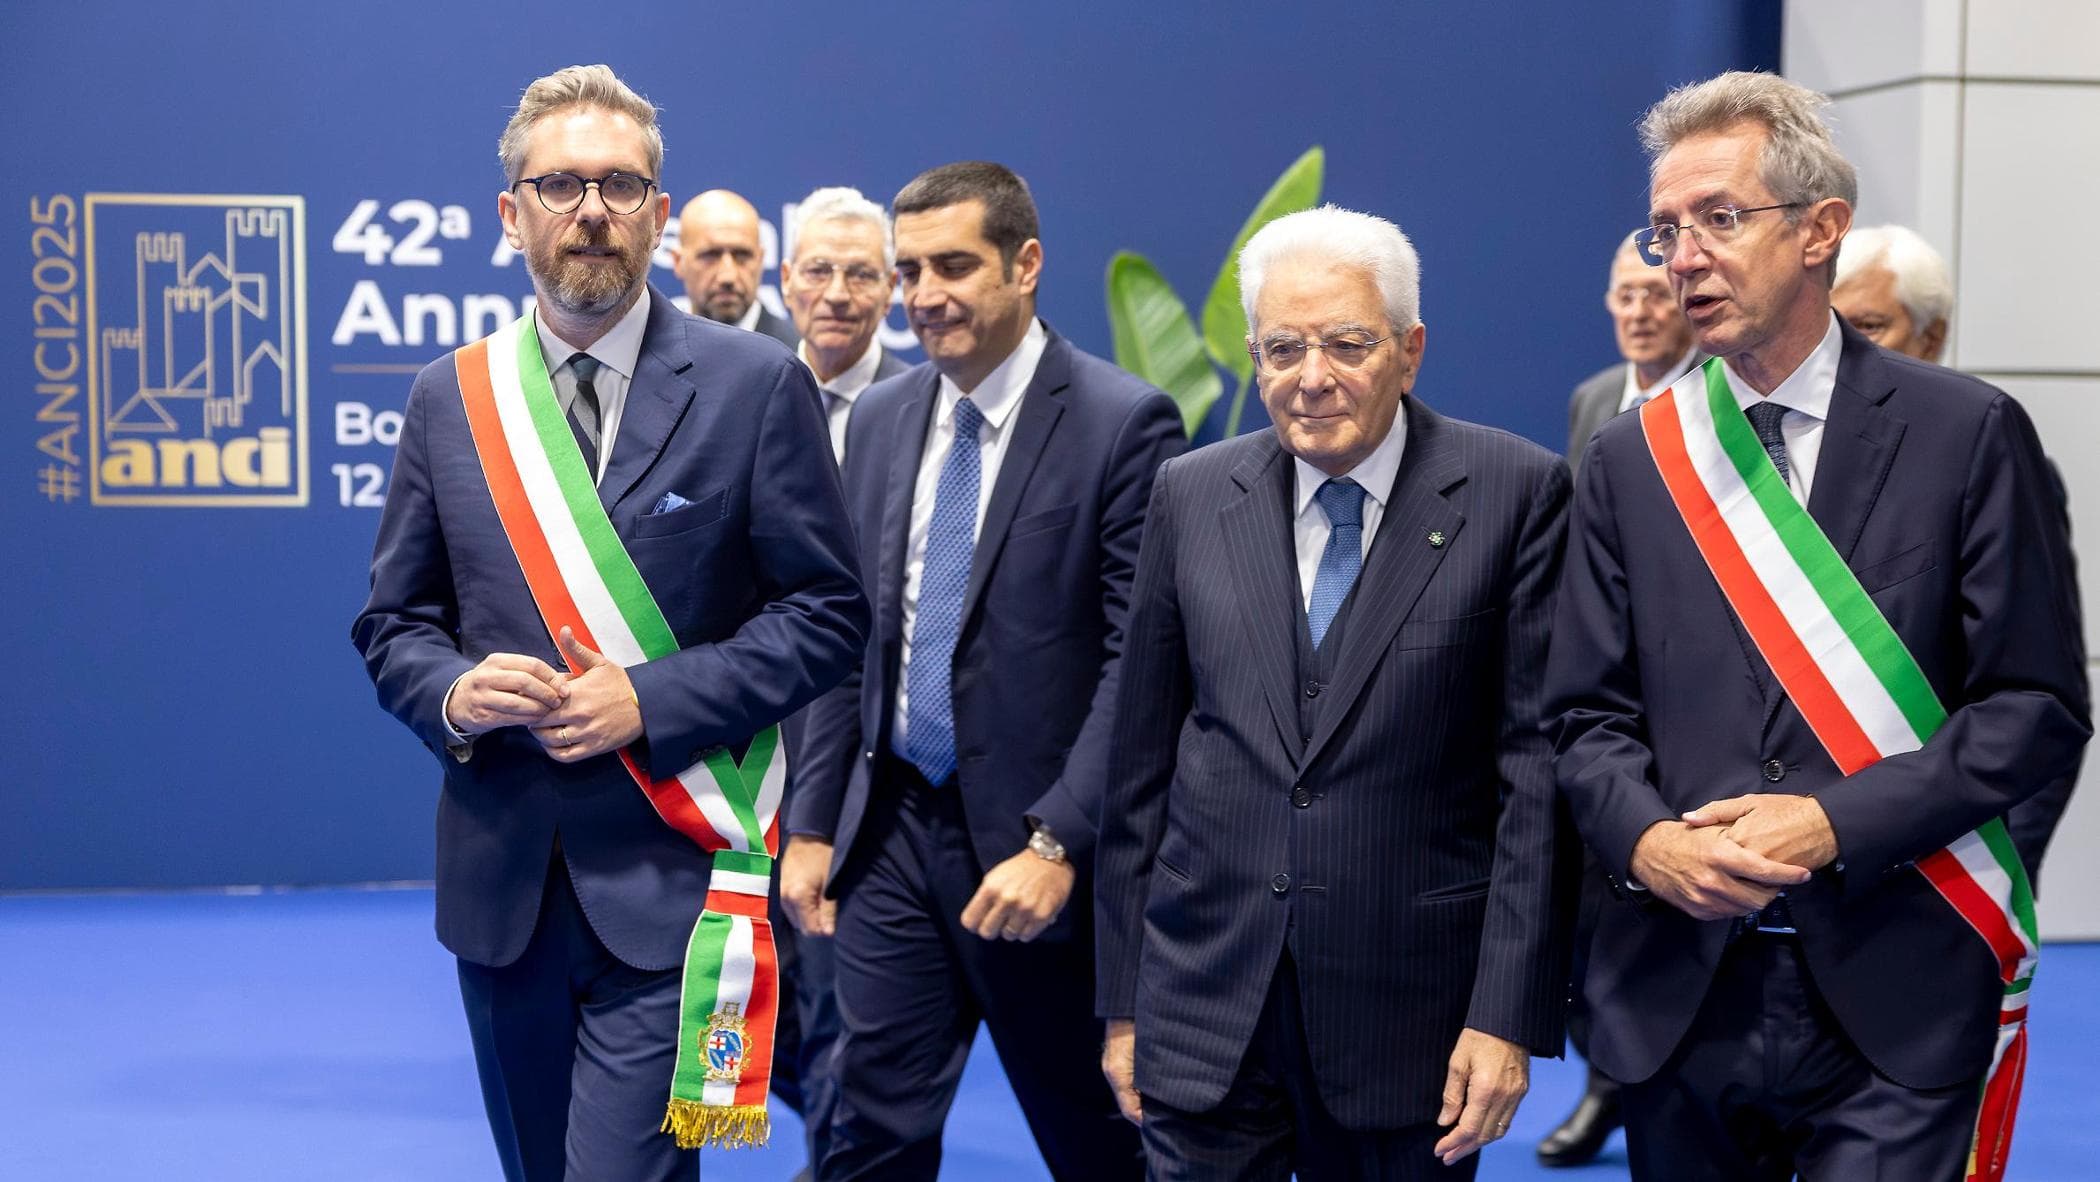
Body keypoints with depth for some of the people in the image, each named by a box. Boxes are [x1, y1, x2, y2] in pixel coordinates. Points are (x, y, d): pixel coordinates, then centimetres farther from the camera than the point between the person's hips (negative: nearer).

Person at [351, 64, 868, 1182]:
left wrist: (651, 700, -15)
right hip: (498, 878, 4)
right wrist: (452, 692, -10)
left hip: (664, 878, -4)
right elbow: (393, 620, 12)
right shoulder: (449, 397, 7)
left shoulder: (756, 386, -3)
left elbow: (828, 610, -4)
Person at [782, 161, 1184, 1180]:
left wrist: (1058, 843, -20)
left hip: (1032, 848, -4)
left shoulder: (1124, 423, -11)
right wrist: (813, 825, 7)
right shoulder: (881, 417, 8)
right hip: (892, 830, 5)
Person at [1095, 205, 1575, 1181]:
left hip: (1412, 1011, -2)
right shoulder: (1190, 498, 5)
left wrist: (1510, 1013, -11)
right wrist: (1123, 999, 8)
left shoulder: (1516, 494, -4)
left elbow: (1537, 767, -7)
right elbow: (1141, 761, 8)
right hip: (1205, 1005, 2)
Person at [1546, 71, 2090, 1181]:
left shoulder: (1967, 433, -2)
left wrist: (1837, 824, -15)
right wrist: (1648, 839, -13)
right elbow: (1588, 714, 8)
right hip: (1678, 997, 3)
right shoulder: (1629, 458, 7)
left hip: (1895, 1001, -3)